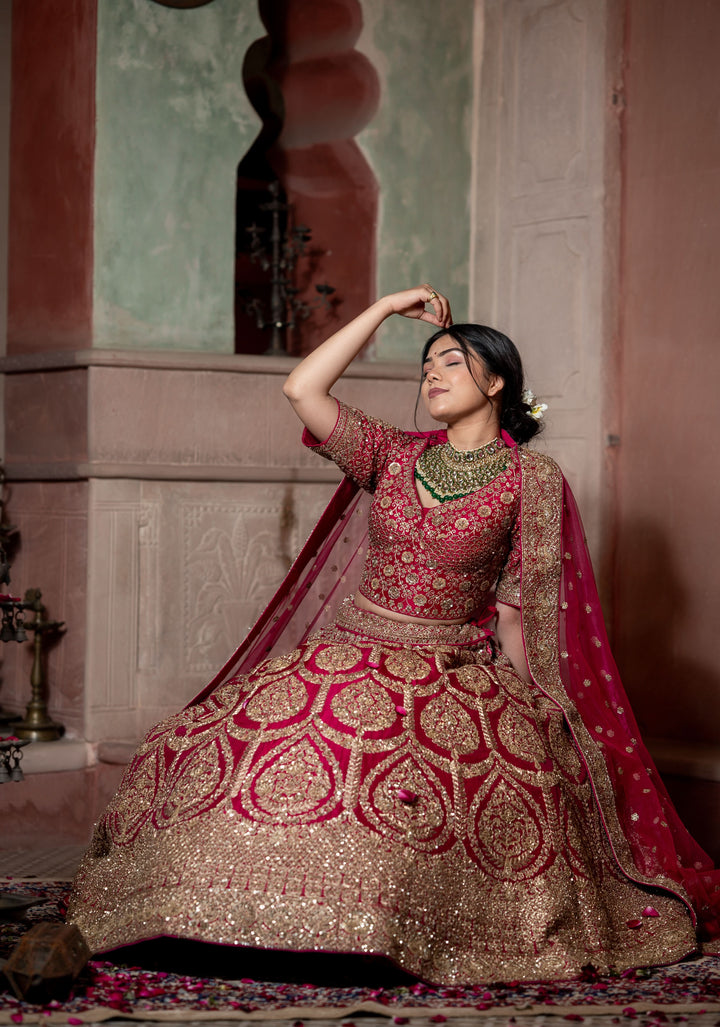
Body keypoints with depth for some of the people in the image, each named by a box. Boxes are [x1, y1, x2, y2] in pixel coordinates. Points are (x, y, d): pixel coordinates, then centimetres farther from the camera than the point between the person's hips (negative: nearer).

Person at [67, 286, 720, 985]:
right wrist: (386, 310, 5)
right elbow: (302, 390, 0)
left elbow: (517, 606, 3)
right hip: (351, 658, 3)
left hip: (457, 674, -2)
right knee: (209, 753, -20)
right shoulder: (396, 455, 11)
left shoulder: (532, 479, 3)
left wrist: (524, 704, -5)